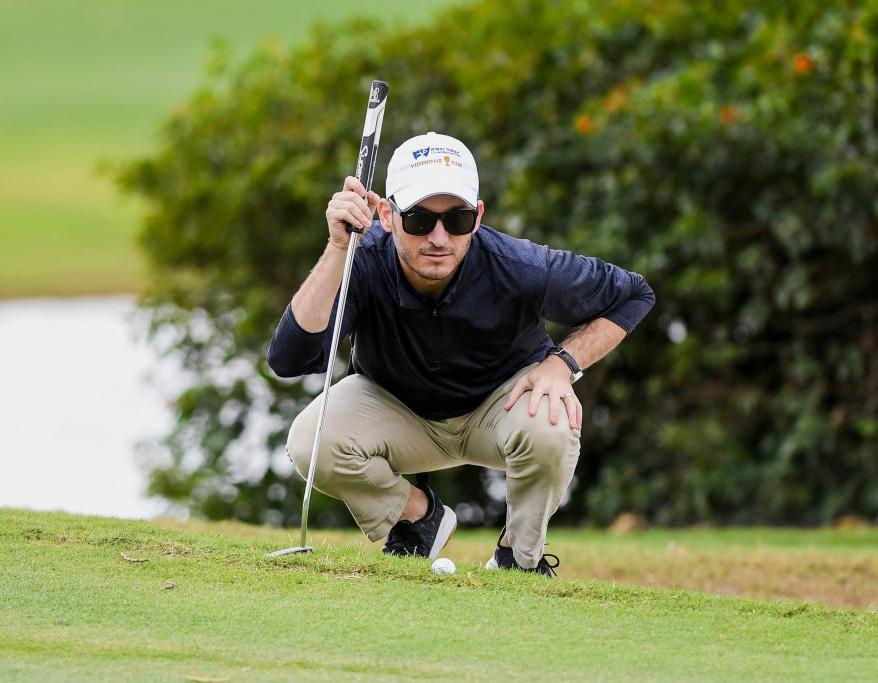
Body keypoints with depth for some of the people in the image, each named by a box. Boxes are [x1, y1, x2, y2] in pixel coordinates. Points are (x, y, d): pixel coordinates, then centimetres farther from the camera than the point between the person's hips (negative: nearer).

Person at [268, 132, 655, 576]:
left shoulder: (518, 269, -31)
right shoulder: (363, 263, -31)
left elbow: (632, 296, -12)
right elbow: (288, 359, -45)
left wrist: (563, 363, -27)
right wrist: (338, 248, -50)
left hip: (501, 401, -1)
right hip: (397, 413, 1)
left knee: (549, 428, -36)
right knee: (310, 442, -28)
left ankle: (520, 554, -4)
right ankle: (417, 515, 3)